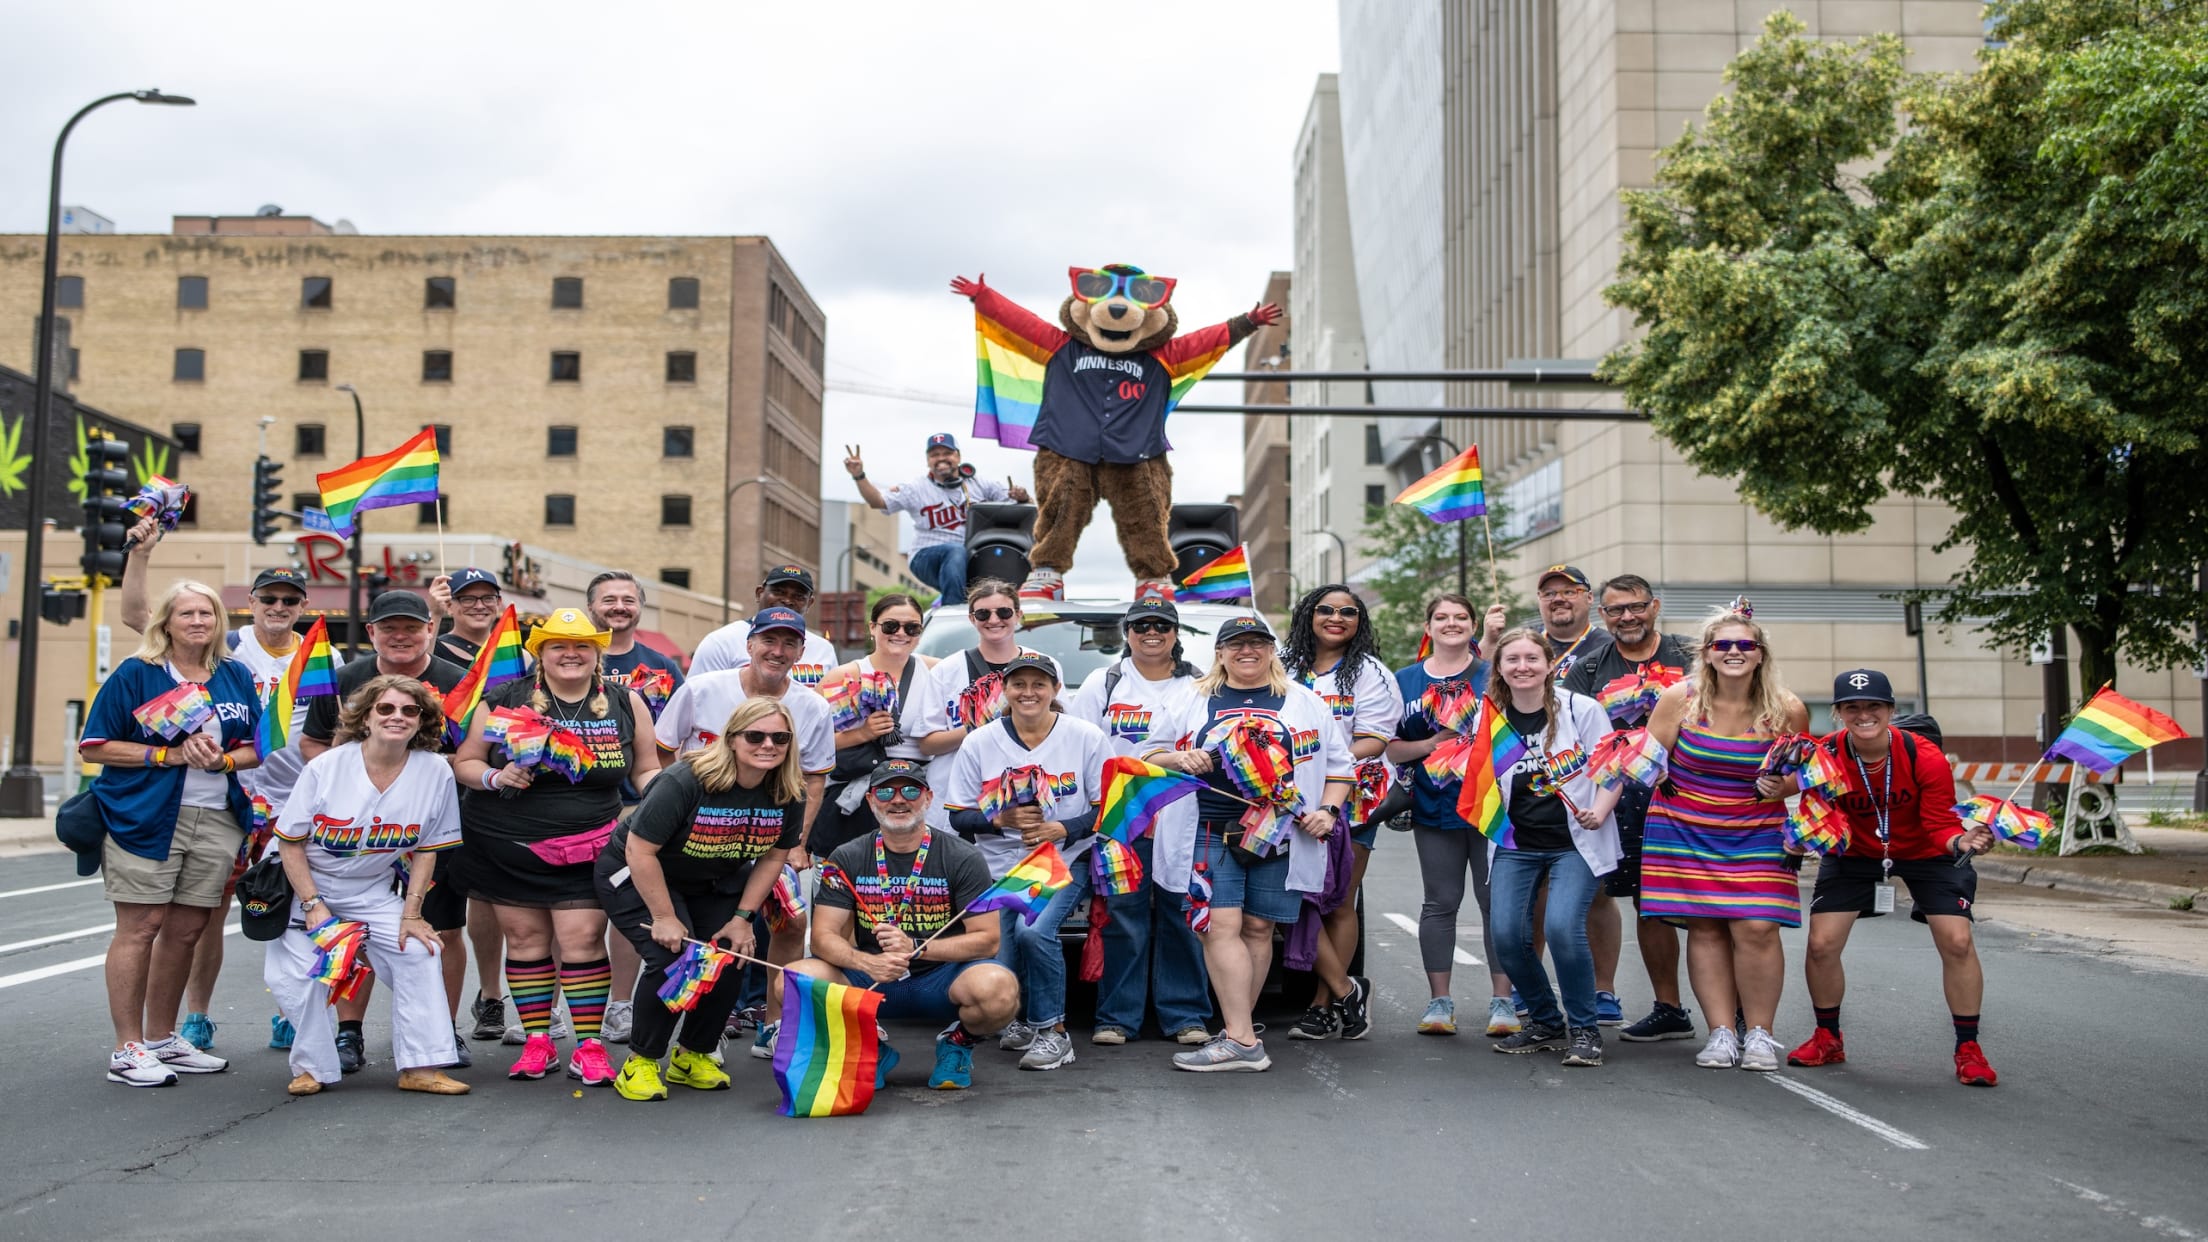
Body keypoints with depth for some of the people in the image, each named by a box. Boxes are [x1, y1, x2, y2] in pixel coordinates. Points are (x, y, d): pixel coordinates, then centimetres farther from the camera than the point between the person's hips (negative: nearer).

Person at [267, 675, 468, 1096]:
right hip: (307, 885, -2)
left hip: (373, 892, 2)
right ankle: (313, 1068, 10)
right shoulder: (326, 767, -19)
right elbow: (290, 842, -11)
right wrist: (314, 906, -16)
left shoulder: (435, 771, -13)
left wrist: (411, 914, -8)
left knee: (418, 950, -12)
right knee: (297, 974, -13)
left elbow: (426, 849, -4)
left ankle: (421, 1066, -3)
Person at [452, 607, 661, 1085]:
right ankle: (537, 1041, 18)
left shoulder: (625, 704, 3)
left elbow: (646, 769, 12)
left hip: (587, 848, 0)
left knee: (583, 937, -7)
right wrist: (496, 777, -16)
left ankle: (588, 1046, 2)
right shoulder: (505, 700, -1)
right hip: (508, 845, 1)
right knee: (525, 937, 6)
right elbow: (464, 762, 4)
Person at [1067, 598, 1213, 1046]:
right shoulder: (1104, 683, 11)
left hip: (1184, 822, 0)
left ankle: (1186, 1015, 10)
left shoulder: (1200, 685, 12)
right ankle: (1117, 1017, 7)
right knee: (1123, 918, -1)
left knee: (1182, 917, 1)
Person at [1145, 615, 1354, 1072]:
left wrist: (1327, 810, 0)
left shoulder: (1304, 702, 15)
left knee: (1258, 929, 0)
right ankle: (1243, 1041, -9)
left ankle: (1236, 1031, 7)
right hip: (1210, 833, 0)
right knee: (1221, 927, -12)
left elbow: (1338, 764, 16)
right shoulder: (1194, 701, 15)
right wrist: (1179, 759, -4)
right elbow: (1151, 756, 17)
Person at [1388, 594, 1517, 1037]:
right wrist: (1431, 744, -11)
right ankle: (1439, 1000, 13)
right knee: (1440, 903, 6)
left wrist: (1492, 641, -26)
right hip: (1434, 807, 2)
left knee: (1496, 900, 2)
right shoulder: (1406, 680, 9)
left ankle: (1502, 1000, 10)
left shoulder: (1490, 673, 4)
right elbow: (1392, 749, 8)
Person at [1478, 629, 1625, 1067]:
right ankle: (1545, 1023, 16)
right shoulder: (1491, 719, 5)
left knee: (1562, 928, -22)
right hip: (1516, 844, 4)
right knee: (1507, 934, -10)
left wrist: (1599, 811, -18)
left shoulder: (1582, 709, -5)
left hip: (1576, 842, -3)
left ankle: (1584, 1029, 1)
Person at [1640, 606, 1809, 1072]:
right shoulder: (1681, 699, -7)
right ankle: (1721, 1033, 10)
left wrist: (1781, 786, -12)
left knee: (1757, 928, -9)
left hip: (1757, 835, 0)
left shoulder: (1788, 710, -5)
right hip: (1687, 831, 0)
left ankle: (1759, 1034, 7)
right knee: (1705, 928, 0)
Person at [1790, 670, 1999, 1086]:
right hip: (1854, 853, 1)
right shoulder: (1824, 756, -24)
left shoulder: (1924, 756, -27)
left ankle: (1968, 1050, 6)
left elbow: (1941, 825, -22)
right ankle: (1827, 1039, 18)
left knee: (1957, 942, -13)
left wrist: (1961, 841, -43)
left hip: (1924, 853, -1)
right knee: (1821, 944, -7)